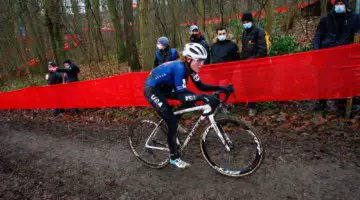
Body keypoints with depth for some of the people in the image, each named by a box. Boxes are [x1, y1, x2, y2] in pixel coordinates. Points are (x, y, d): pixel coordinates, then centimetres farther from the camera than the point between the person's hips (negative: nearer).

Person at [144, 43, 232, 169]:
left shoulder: (189, 67, -7)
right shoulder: (180, 67, -31)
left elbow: (201, 86, -2)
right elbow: (181, 96, -34)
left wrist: (220, 88, -13)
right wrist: (204, 97, -45)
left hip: (164, 88, 8)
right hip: (152, 89, -8)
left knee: (192, 98, -3)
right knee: (172, 121, -13)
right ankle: (174, 157, 2)